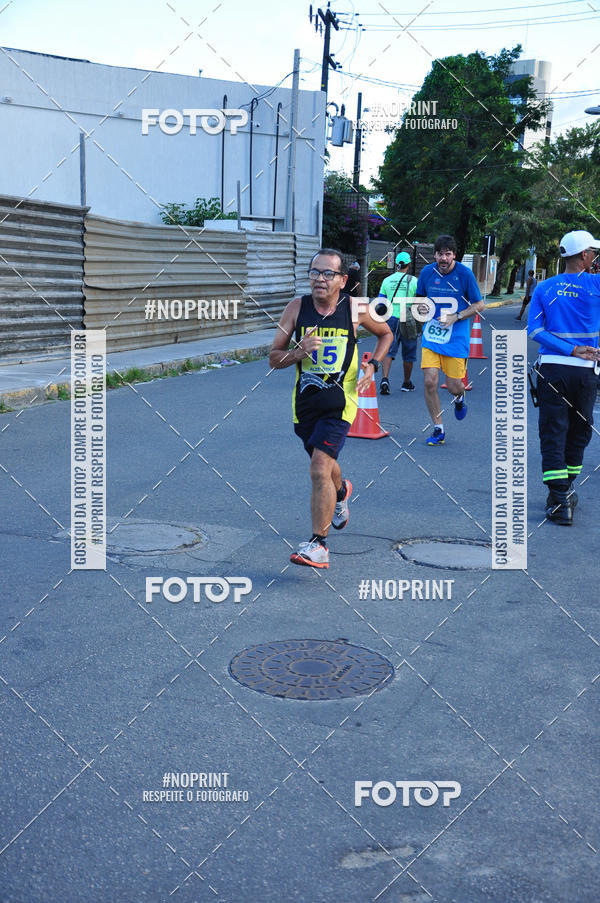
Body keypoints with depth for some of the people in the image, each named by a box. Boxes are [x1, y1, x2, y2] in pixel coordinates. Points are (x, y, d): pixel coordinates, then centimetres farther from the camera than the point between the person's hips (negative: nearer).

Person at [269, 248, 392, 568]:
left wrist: (373, 365, 0)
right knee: (324, 462, 23)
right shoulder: (297, 308, -4)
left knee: (320, 469, -18)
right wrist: (298, 353, -22)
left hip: (339, 401, -4)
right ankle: (341, 492, 59)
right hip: (305, 399, 4)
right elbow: (273, 359, -2)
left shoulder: (356, 310, -6)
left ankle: (318, 545, -12)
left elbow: (386, 334, 15)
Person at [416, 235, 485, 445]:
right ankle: (438, 430, 5)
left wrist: (456, 317, -14)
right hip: (431, 334, 2)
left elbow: (479, 304, -1)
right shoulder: (427, 272, 1)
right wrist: (420, 306, -6)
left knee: (453, 386, -1)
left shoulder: (465, 273, -7)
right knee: (430, 381, -11)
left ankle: (459, 398, 40)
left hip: (456, 337, -2)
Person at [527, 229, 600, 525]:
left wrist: (571, 350, -7)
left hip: (551, 368, 1)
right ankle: (565, 491, 25)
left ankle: (559, 500, -7)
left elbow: (534, 329, -5)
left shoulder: (544, 288, 4)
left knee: (553, 433, 1)